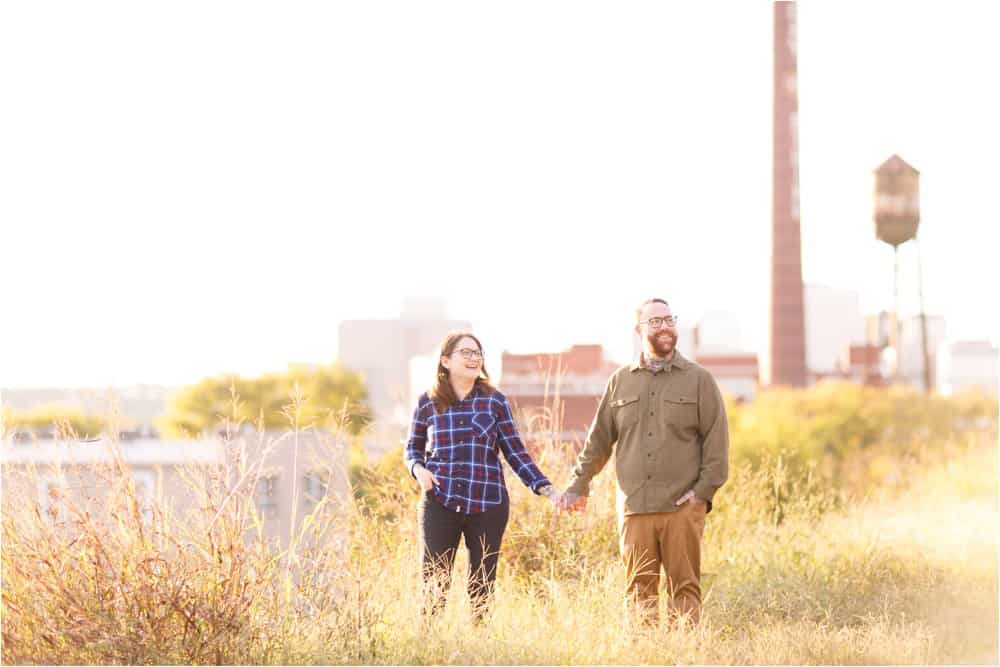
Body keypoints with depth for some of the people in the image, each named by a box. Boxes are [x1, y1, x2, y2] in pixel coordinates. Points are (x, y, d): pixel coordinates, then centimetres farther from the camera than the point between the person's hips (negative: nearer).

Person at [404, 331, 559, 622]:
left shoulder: (495, 401, 4)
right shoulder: (428, 402, 5)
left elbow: (515, 451, 5)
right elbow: (413, 447, 17)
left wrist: (546, 489, -4)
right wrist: (418, 469, -5)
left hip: (488, 504, 0)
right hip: (440, 502, 0)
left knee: (482, 587, 6)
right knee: (434, 584, -1)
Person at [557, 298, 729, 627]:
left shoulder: (699, 380, 7)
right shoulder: (621, 381, 14)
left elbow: (716, 438, 2)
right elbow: (599, 437, 18)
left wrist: (705, 489, -7)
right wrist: (579, 485, 14)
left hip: (682, 507, -2)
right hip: (634, 508, 2)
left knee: (685, 587, -3)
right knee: (640, 589, 2)